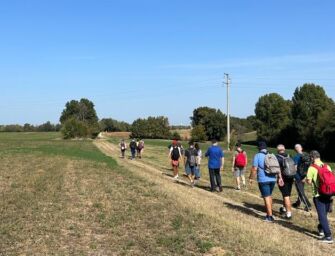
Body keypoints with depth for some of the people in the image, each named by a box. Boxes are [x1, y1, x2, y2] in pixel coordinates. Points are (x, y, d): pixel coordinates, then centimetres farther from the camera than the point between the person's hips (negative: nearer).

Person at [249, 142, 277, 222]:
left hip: (263, 180, -6)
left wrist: (251, 178, -1)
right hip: (273, 179, 6)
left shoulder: (258, 156, -6)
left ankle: (270, 217, -3)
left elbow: (254, 168, -11)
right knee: (269, 196, 20)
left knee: (266, 197, -2)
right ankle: (269, 213, 26)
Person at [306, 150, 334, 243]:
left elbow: (309, 182, -11)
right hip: (328, 194, 5)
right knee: (324, 214, 21)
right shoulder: (327, 167, 6)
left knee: (322, 215, -3)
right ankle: (321, 229, 40)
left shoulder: (312, 168, -10)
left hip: (319, 195, -5)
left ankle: (328, 236, -8)